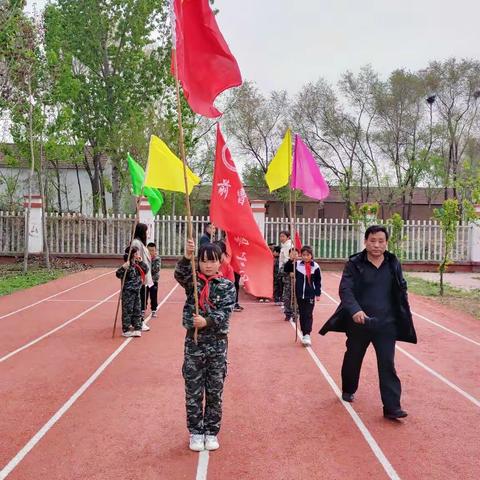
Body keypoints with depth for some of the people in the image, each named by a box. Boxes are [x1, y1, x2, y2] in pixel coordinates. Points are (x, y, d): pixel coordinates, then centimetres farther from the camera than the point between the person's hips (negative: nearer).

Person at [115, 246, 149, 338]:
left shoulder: (137, 265, 8)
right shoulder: (127, 266, -17)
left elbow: (146, 270, 13)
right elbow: (118, 274, -24)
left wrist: (141, 262, 2)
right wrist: (123, 268, -41)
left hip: (136, 291, 8)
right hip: (128, 292, -8)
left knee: (137, 310, 14)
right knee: (127, 311, 0)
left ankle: (137, 327, 24)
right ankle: (125, 331, 8)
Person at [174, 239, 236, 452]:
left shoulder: (227, 286, -3)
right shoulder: (192, 281, -1)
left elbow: (225, 312, -13)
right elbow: (180, 274, -23)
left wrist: (207, 321, -30)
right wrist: (186, 257, -42)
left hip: (217, 342, 0)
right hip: (193, 341, 0)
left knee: (215, 392, 10)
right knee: (193, 392, 8)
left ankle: (211, 432, 26)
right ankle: (195, 432, 25)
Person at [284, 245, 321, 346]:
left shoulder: (315, 266, -5)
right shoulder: (297, 264, -1)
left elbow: (318, 281, 0)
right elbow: (286, 270, -5)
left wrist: (318, 294, -1)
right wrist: (291, 261, -20)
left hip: (310, 295, -2)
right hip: (300, 294, 2)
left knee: (308, 315, -4)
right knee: (302, 314, 10)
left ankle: (307, 335, -6)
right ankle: (304, 333, 19)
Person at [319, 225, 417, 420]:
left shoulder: (394, 264, 3)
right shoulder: (354, 264, -7)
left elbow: (401, 291, 11)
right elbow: (345, 289, -16)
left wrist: (403, 318, 8)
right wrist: (355, 310, -33)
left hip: (386, 324, 1)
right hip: (359, 323, -1)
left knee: (387, 364, -3)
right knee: (353, 360, 17)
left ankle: (392, 407, 2)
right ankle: (348, 390, 42)